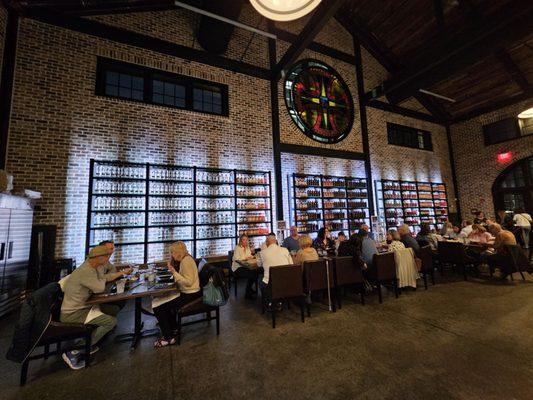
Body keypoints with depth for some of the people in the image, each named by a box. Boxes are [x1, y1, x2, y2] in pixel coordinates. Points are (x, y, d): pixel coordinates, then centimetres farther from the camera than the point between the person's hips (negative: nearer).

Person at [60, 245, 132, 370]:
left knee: (114, 310, 11)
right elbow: (100, 288, -22)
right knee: (111, 321, -18)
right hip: (72, 314, -10)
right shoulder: (85, 271, -27)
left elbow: (104, 278, 18)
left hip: (80, 307, 10)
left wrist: (123, 272, 21)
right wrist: (102, 280, -2)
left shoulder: (91, 267, 4)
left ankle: (88, 343, 17)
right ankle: (74, 352, -6)